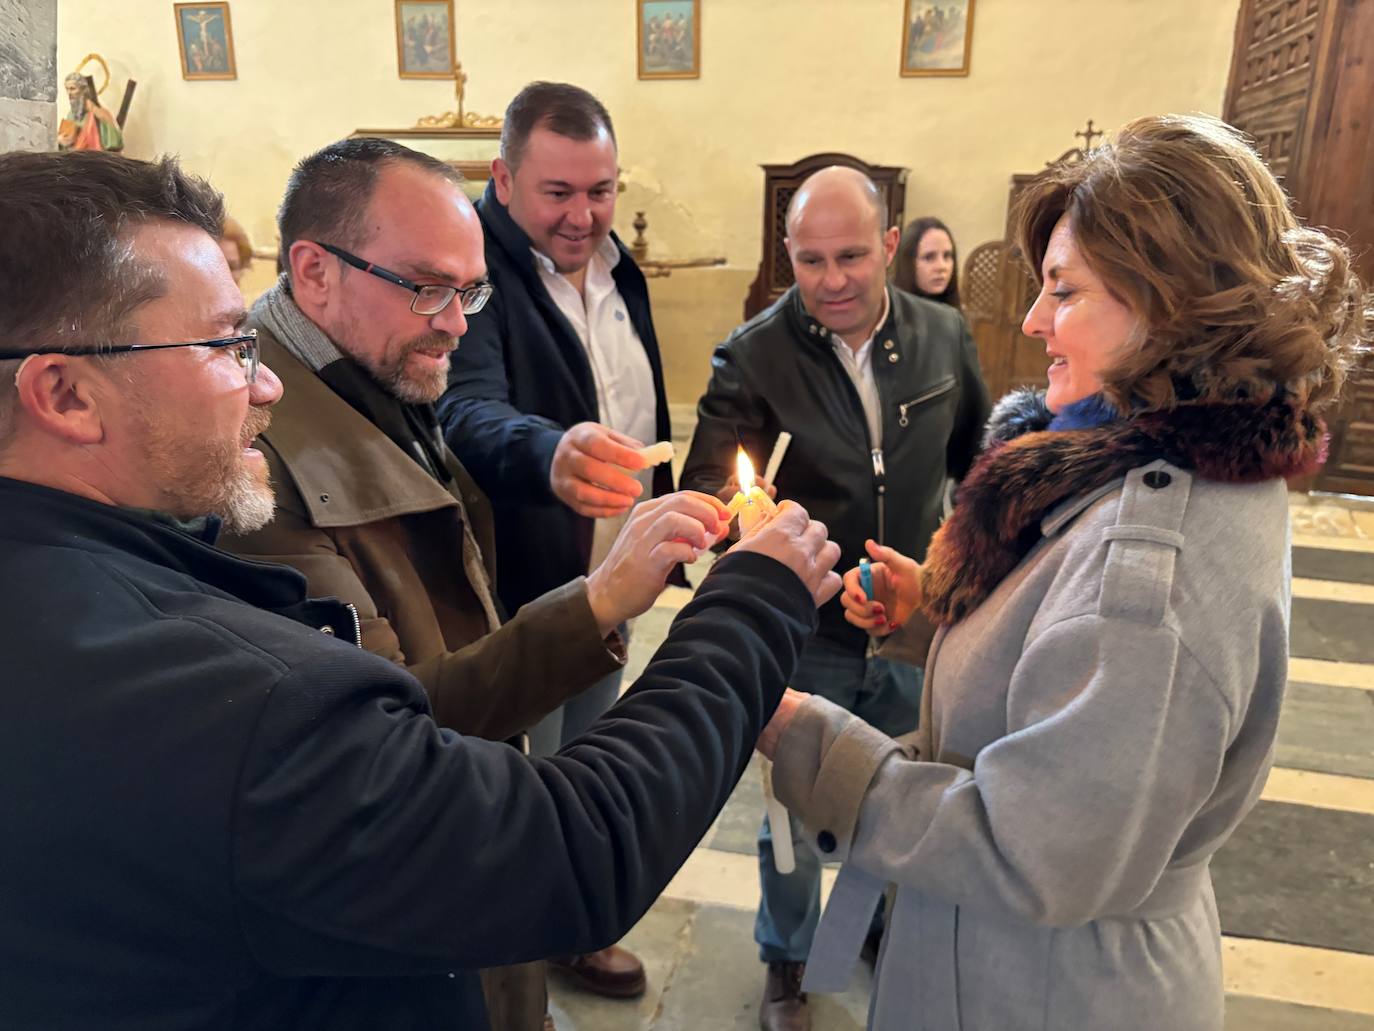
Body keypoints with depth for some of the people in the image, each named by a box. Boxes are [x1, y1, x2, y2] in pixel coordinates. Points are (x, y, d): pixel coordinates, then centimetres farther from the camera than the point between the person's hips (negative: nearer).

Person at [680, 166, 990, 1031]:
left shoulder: (944, 335, -5)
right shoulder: (752, 355, -16)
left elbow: (977, 458, 9)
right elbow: (708, 483, -21)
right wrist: (734, 506, -41)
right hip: (806, 634, -3)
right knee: (796, 807, 16)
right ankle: (788, 961, 44)